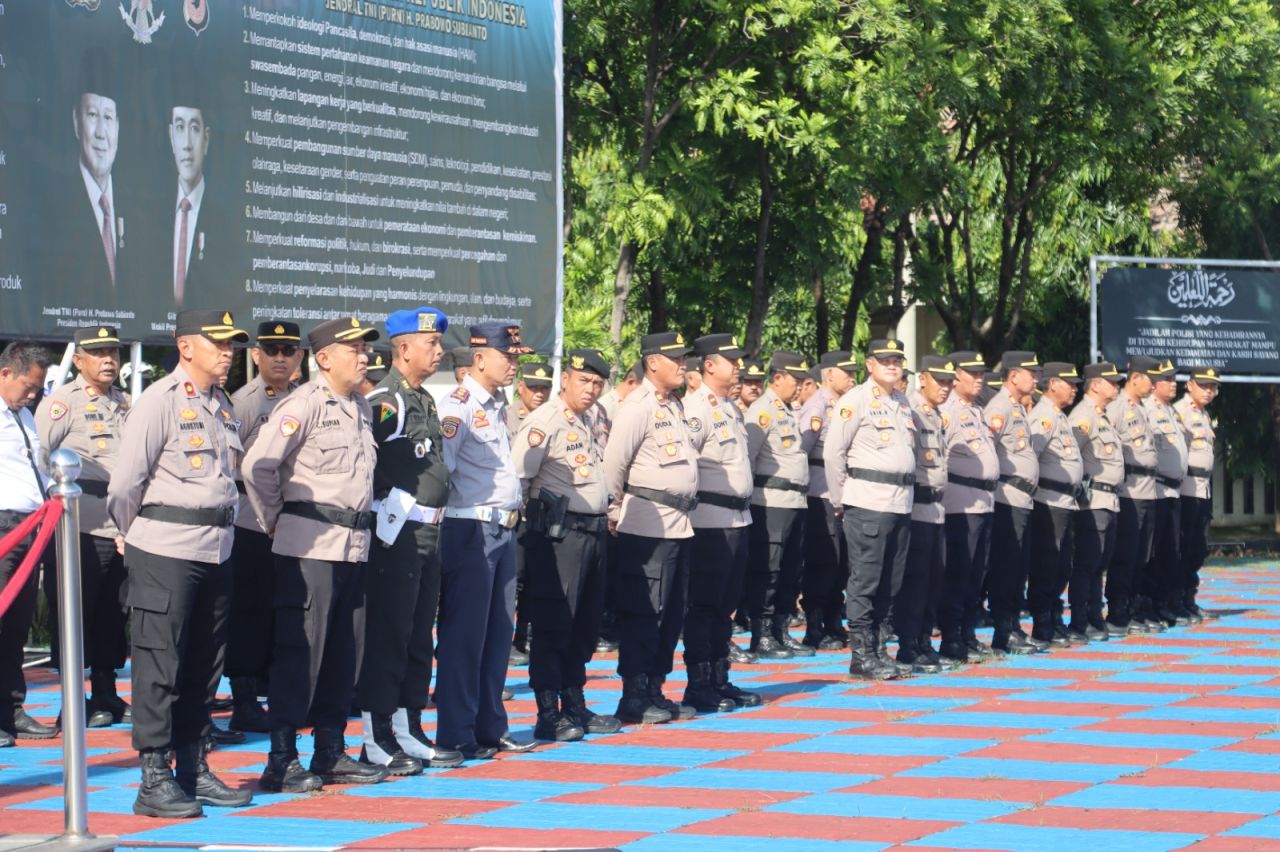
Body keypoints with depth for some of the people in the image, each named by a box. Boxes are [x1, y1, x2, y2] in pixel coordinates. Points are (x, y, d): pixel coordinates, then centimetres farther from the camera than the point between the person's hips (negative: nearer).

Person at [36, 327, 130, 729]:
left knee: (111, 616, 10)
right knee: (75, 615, -1)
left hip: (123, 529, 6)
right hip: (80, 529, -6)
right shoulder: (61, 402, -3)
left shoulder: (126, 404, 16)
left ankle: (106, 696, 19)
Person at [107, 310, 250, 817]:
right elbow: (126, 480, -8)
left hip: (215, 551, 8)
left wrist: (220, 529, 14)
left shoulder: (222, 406, 15)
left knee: (204, 664, 12)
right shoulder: (160, 401, -9)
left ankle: (193, 769, 20)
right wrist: (134, 535, 3)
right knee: (160, 664, -5)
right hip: (166, 551, -8)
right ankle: (155, 780, -3)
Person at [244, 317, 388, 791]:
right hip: (310, 544, -8)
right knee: (300, 649, -7)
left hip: (353, 545, 8)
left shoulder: (363, 408, 15)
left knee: (345, 651, 11)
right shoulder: (304, 405, -9)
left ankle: (331, 752, 19)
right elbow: (258, 466, -15)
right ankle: (281, 761, -4)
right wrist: (274, 522, -5)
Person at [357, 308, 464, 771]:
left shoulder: (426, 401, 17)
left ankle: (409, 731, 21)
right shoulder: (386, 400, -13)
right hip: (396, 534, -9)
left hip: (428, 534, 9)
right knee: (387, 636, -4)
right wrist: (389, 512, -18)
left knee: (419, 637, 13)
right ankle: (376, 739, 0)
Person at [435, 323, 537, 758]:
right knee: (465, 635, -4)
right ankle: (456, 735, 2)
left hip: (503, 531, 9)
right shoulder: (458, 406, -13)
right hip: (471, 531, -9)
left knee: (499, 632, 12)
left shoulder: (497, 406, 16)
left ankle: (491, 727, 20)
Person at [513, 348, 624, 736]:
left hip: (592, 530, 9)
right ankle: (548, 715, -4)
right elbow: (517, 473, -18)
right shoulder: (545, 420, -11)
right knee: (553, 627, -6)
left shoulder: (586, 422, 17)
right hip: (558, 533, -9)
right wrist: (520, 516, -16)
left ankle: (574, 707, 21)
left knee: (585, 627, 13)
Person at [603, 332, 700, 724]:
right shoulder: (637, 407, -12)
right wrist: (615, 514, -8)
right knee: (642, 613, -5)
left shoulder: (675, 405, 17)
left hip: (679, 524, 9)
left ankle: (654, 690, 18)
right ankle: (634, 698, -1)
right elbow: (614, 463, -13)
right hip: (648, 526, -9)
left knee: (672, 612, 11)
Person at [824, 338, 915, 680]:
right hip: (868, 504, -7)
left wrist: (907, 490, 17)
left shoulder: (903, 402, 17)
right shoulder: (855, 401, -5)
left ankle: (877, 648, 17)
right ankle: (861, 655, -1)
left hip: (900, 504, 7)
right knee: (865, 581, -5)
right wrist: (840, 501, -4)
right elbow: (833, 453, -7)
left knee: (890, 584, 9)